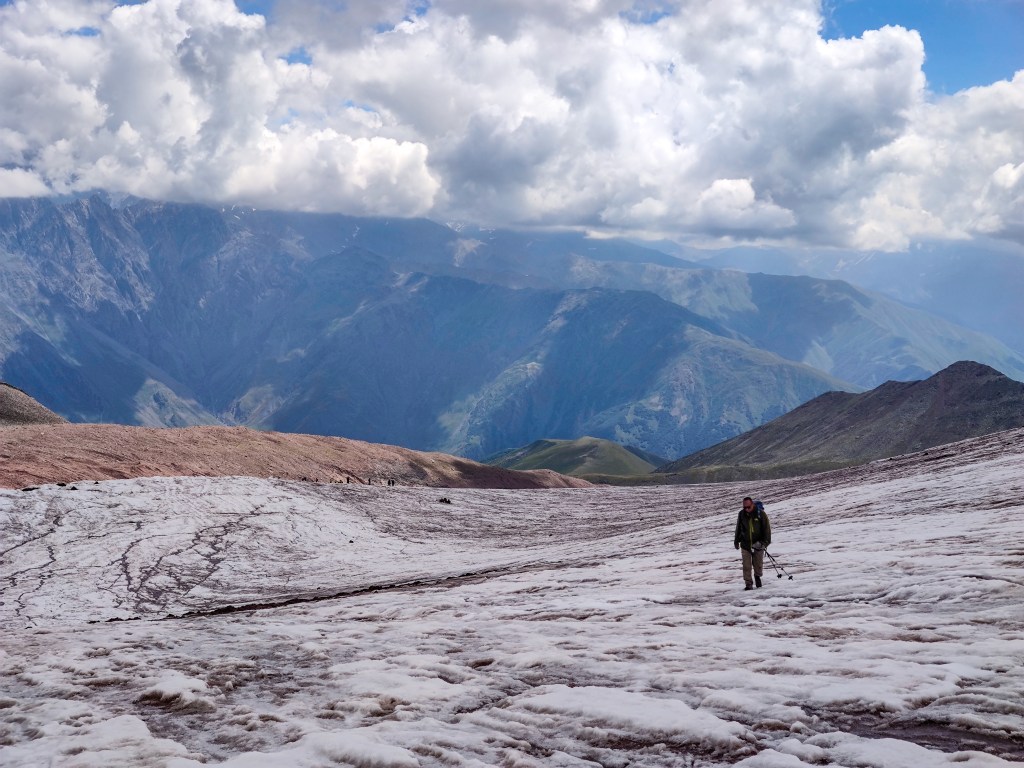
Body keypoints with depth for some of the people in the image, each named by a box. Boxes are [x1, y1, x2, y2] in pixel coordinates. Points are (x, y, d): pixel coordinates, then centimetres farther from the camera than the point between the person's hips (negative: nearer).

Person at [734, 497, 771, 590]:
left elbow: (767, 528, -7)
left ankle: (757, 576, 38)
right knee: (746, 566, -3)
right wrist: (736, 541, 17)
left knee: (758, 564, 10)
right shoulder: (742, 514, -4)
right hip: (745, 544, 1)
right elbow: (738, 528, 11)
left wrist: (765, 542, -12)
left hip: (758, 544, -1)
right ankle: (748, 584, 5)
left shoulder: (760, 513, -12)